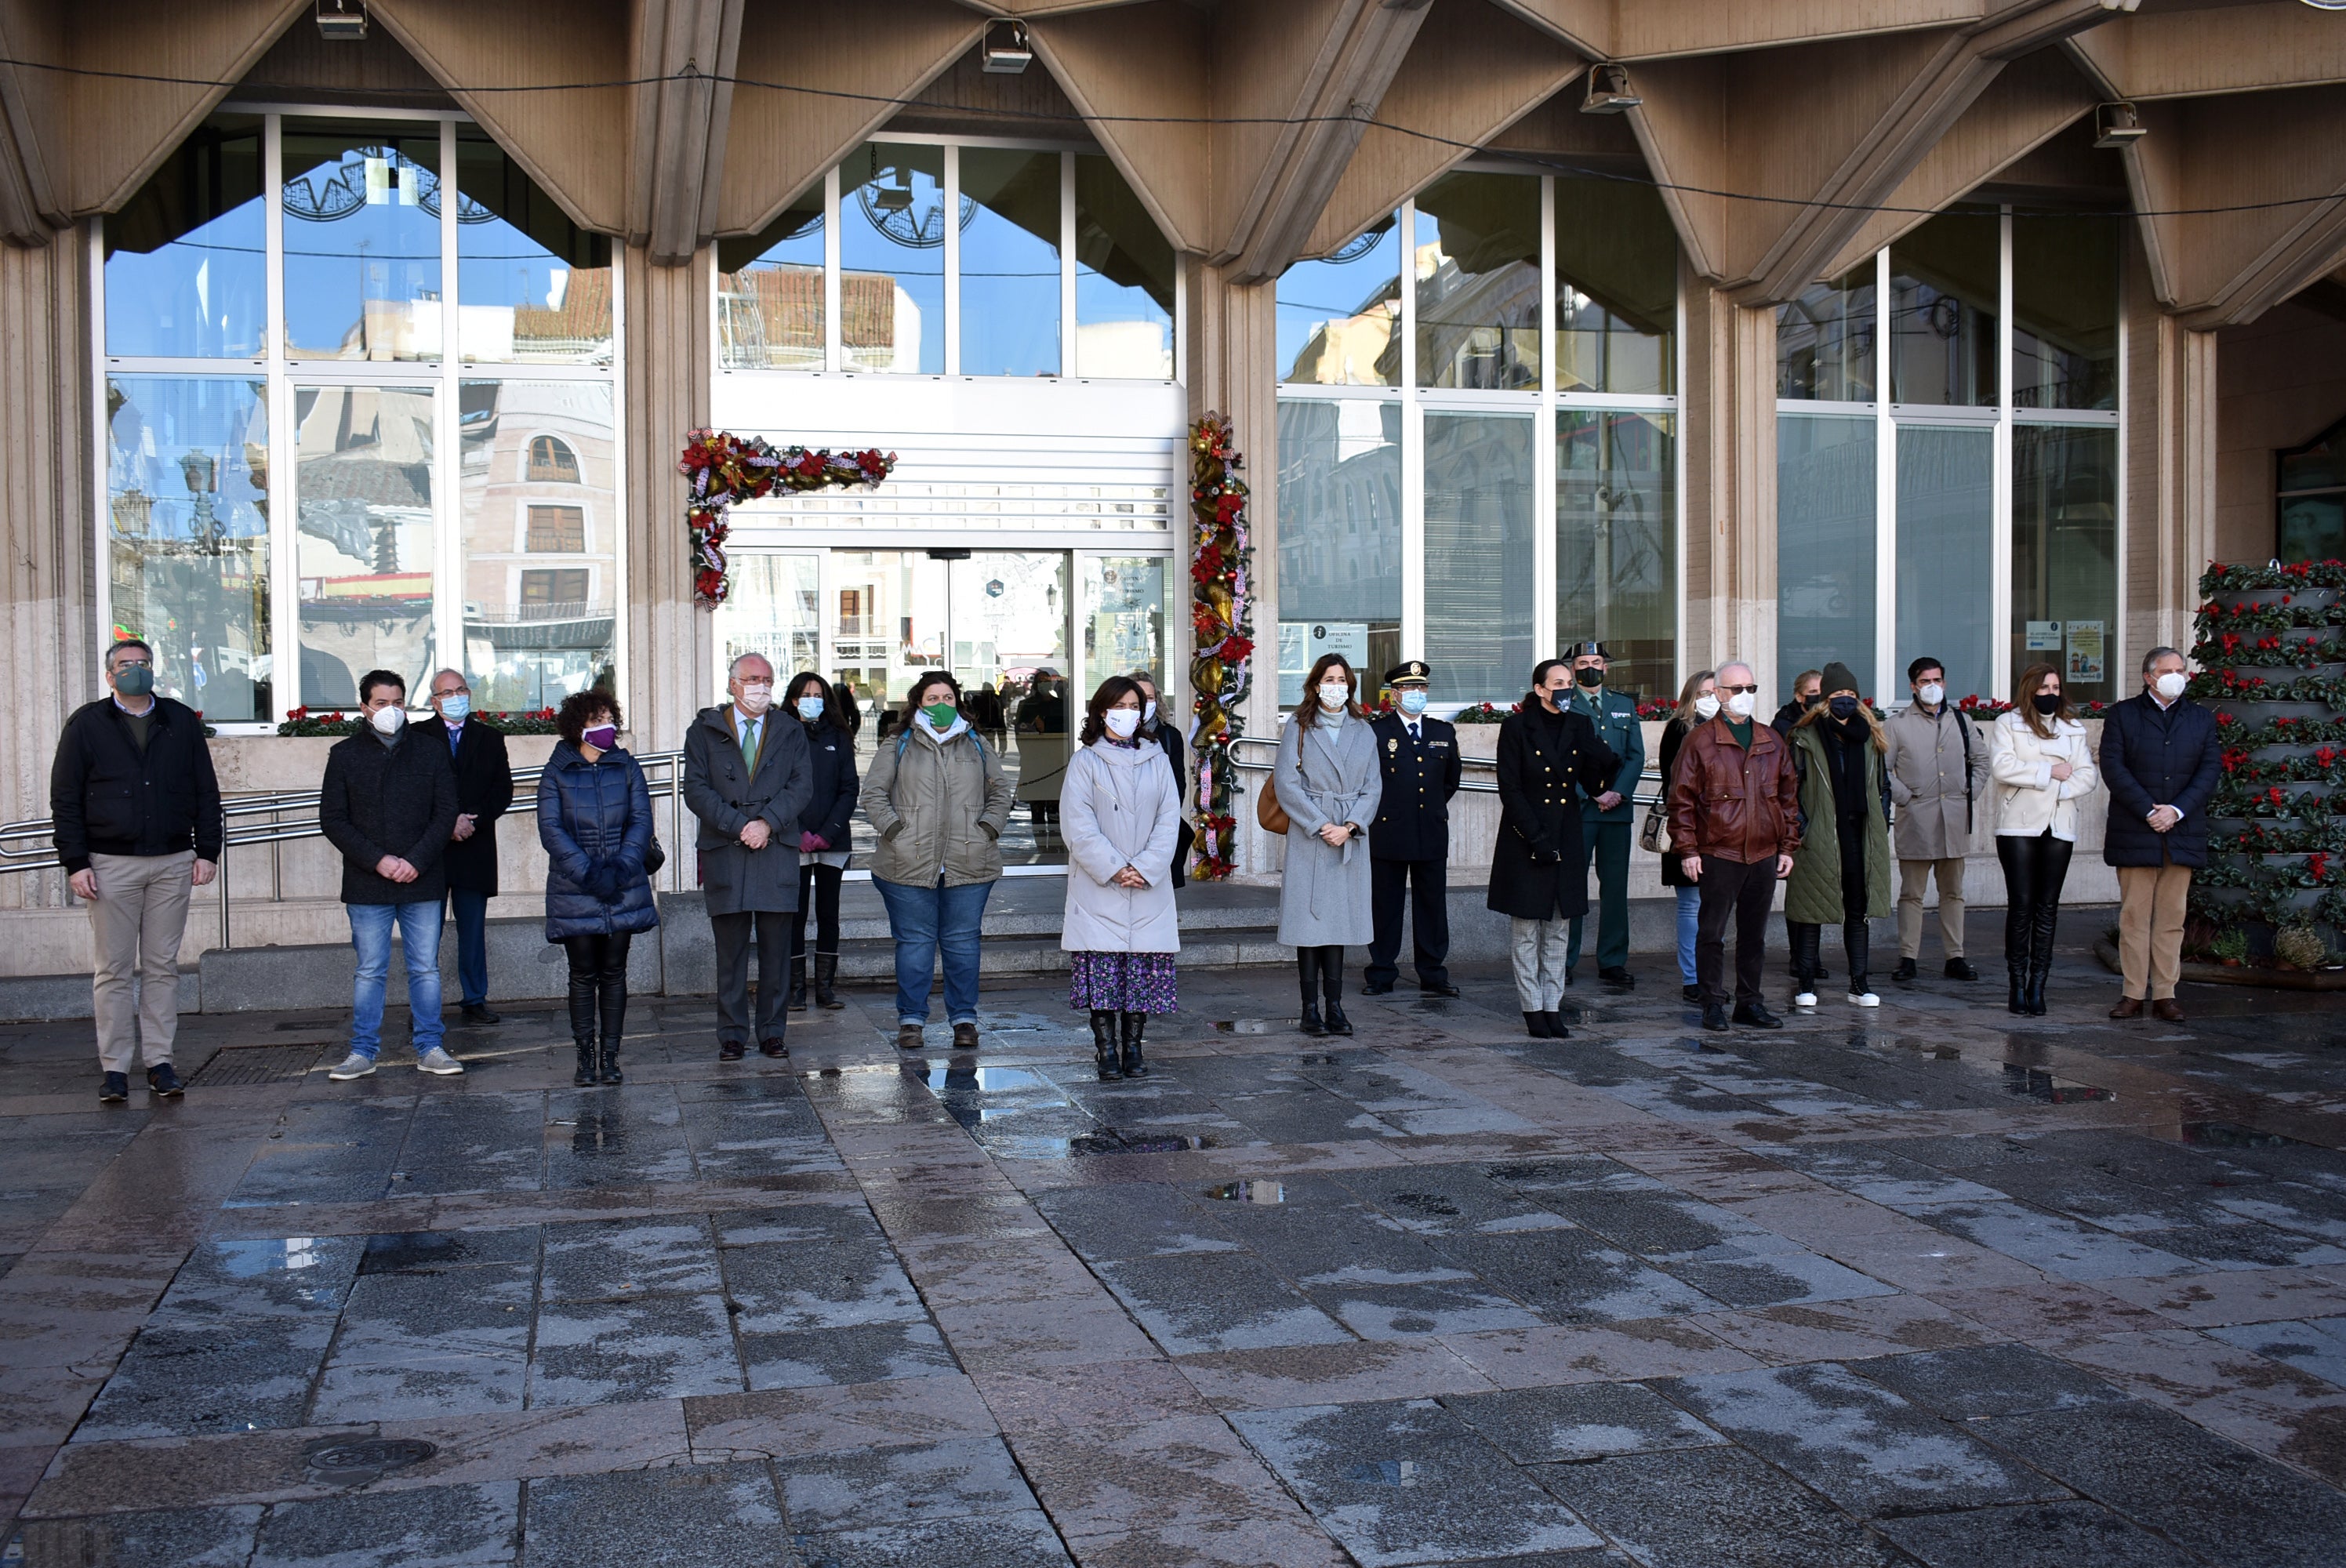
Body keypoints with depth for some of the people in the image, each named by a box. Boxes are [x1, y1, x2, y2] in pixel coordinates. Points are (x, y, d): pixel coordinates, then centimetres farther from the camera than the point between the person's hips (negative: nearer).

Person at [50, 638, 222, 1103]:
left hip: (173, 863, 2)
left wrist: (207, 851, 3)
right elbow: (65, 799, 2)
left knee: (162, 966, 5)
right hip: (111, 864, -2)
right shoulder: (87, 724, 4)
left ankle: (160, 1061, 11)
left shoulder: (182, 721, 10)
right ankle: (114, 1068, 6)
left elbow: (207, 792, 12)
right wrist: (75, 863, -6)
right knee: (113, 970, 1)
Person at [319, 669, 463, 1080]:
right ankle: (363, 1051, 12)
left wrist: (416, 861, -10)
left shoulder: (431, 749, 6)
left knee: (426, 969, 5)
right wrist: (377, 860, -11)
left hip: (423, 881, 1)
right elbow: (333, 820, 1)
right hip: (367, 886, -1)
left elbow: (446, 812, 3)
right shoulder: (345, 754, 4)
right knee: (370, 972, 5)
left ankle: (429, 1049, 12)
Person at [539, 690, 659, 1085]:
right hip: (574, 893, -2)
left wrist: (620, 867, -14)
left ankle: (610, 1055, 10)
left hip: (624, 890, 2)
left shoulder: (626, 767, 9)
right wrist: (589, 873, -17)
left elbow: (641, 820, 1)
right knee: (583, 974, 2)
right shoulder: (556, 772, 2)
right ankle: (585, 1056, 9)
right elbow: (551, 830, -6)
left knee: (614, 973, 5)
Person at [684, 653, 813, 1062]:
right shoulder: (704, 731, 9)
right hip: (724, 852, -1)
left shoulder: (791, 732, 14)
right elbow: (696, 790, -1)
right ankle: (732, 1036, 8)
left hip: (778, 851, 1)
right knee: (730, 950, 1)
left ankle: (772, 1032, 11)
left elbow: (800, 785, 3)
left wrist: (767, 823, -13)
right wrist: (740, 826, -12)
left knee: (775, 950, 2)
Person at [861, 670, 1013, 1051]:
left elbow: (1000, 792, 17)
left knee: (962, 942, 4)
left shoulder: (977, 746, 15)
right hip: (910, 864, -1)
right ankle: (911, 1019, 10)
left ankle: (964, 1019, 12)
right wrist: (893, 828, -7)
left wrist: (989, 827, 2)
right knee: (914, 942, 2)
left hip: (969, 864, 1)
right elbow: (873, 793, 6)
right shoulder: (898, 746, 9)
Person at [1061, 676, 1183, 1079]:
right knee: (1102, 969, -5)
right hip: (1098, 889, -2)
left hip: (1150, 888, 3)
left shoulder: (1155, 761, 11)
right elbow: (1078, 825, -5)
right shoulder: (1084, 762, 3)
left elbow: (1169, 820, 4)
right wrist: (1113, 869, -14)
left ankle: (1133, 1047, 11)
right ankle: (1105, 1050, 2)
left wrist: (1145, 868, -10)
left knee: (1145, 970, 1)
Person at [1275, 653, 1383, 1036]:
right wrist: (1321, 826, -11)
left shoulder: (1363, 732, 12)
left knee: (1341, 919, 3)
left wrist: (1349, 826, -8)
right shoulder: (1298, 728, 2)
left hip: (1349, 839, 3)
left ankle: (1335, 1005, 8)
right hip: (1308, 838, -3)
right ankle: (1310, 1009, 1)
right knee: (1309, 921, -3)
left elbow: (1373, 787, 7)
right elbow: (1286, 783, -5)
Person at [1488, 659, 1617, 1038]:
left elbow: (1594, 786, 6)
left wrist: (1603, 760, -15)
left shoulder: (1579, 726, 7)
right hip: (1524, 841, -5)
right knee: (1527, 933, 1)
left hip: (1565, 839, 5)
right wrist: (1537, 838, -15)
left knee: (1557, 933, 9)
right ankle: (1533, 1012, 7)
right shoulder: (1516, 727, -7)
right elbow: (1510, 789, -10)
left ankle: (1553, 1009, 15)